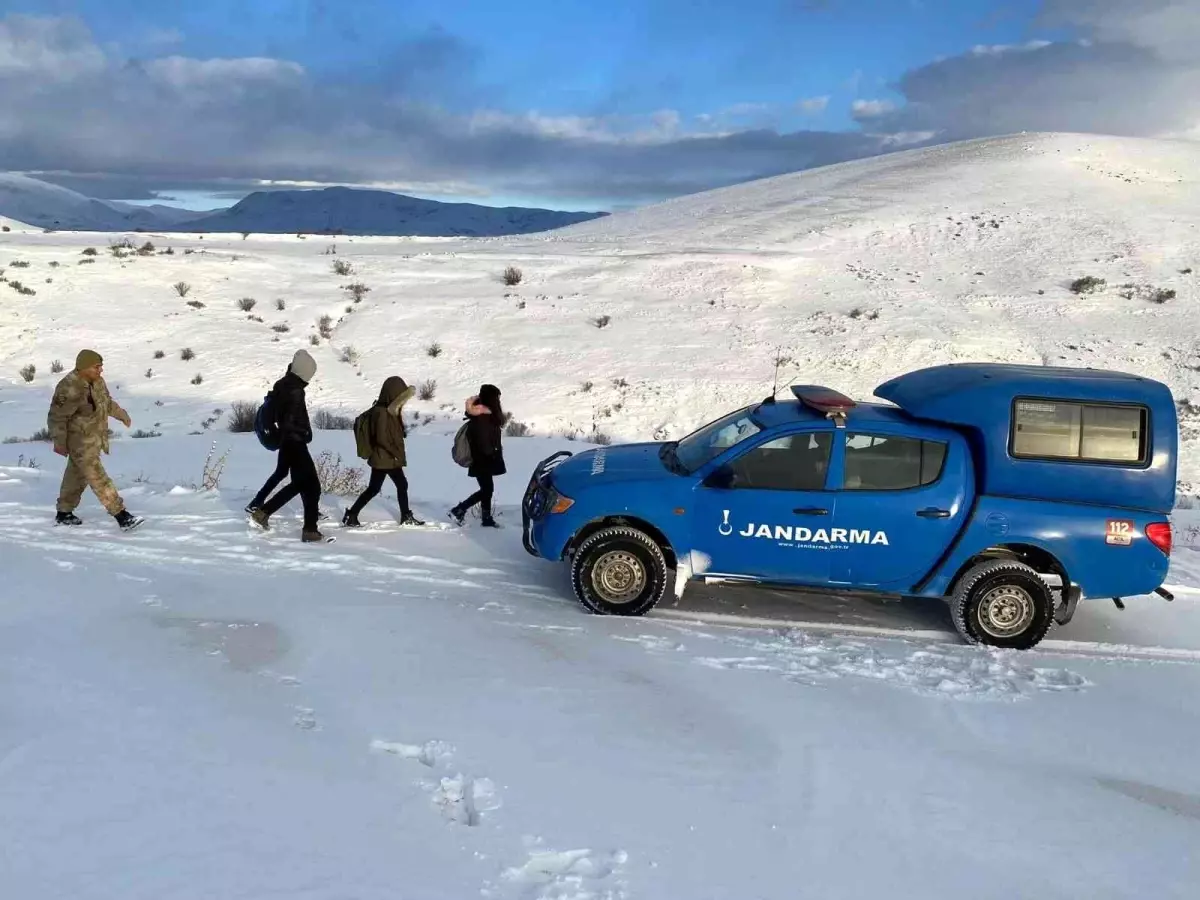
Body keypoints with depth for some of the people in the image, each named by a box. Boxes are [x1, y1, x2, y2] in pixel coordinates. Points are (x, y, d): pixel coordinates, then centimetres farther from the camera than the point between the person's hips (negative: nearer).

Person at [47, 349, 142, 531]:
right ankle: (122, 516, -11)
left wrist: (122, 415, 31)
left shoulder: (97, 381, 1)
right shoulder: (69, 389, -26)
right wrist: (59, 443, -20)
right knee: (98, 478, -9)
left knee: (77, 476, 20)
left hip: (94, 438, 10)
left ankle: (64, 514, 35)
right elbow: (56, 417, -20)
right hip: (80, 442, -10)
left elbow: (107, 402, 20)